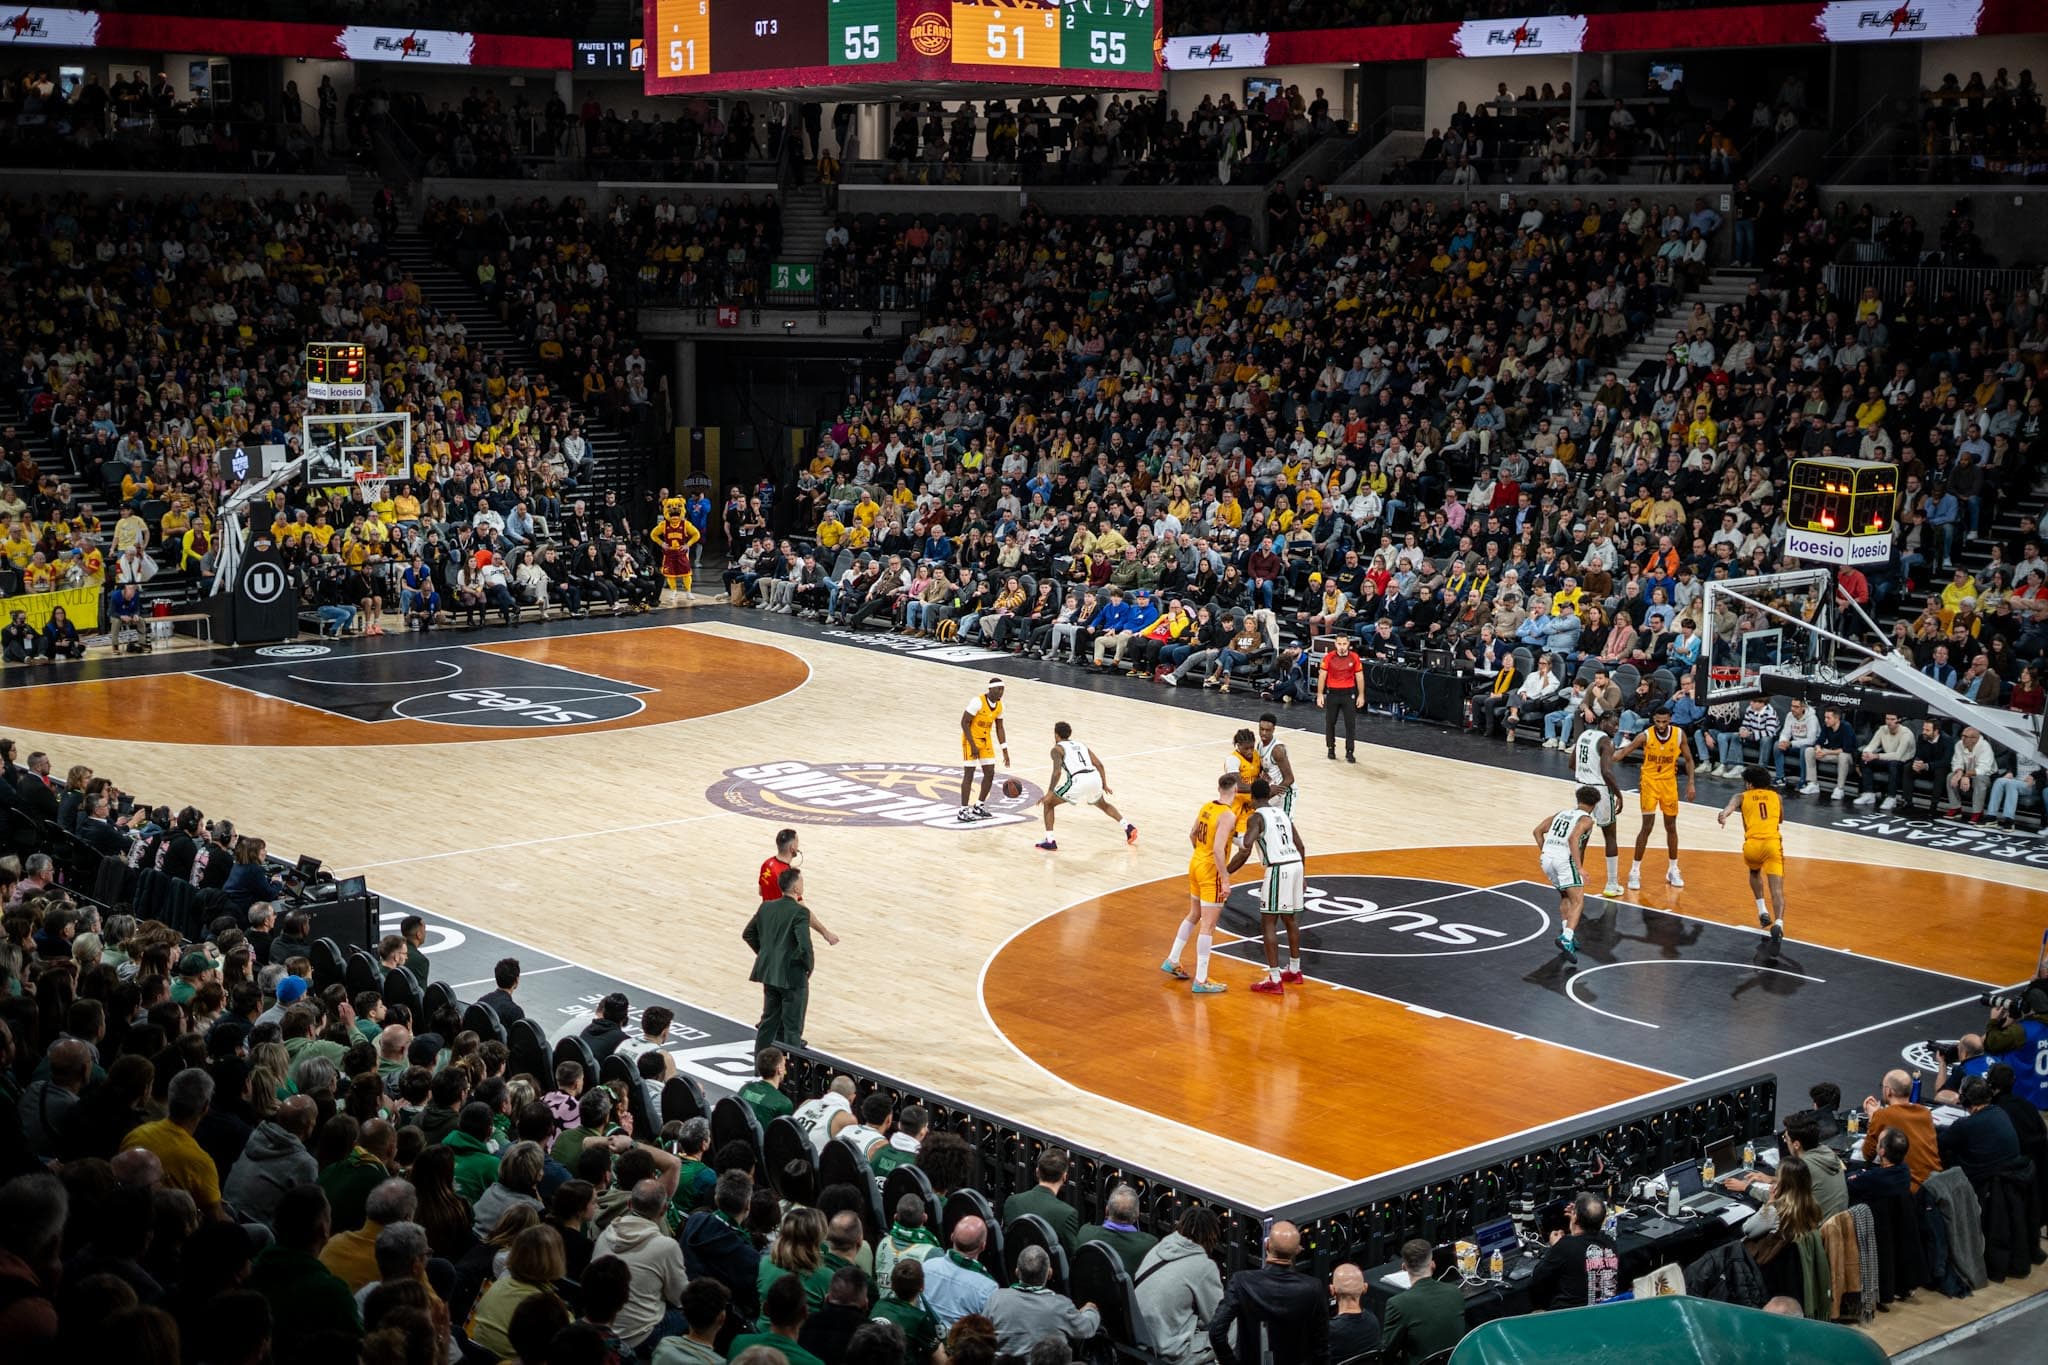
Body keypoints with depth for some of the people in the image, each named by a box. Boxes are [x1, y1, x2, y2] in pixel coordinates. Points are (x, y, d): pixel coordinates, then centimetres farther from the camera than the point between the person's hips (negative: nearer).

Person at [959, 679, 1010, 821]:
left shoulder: (999, 705, -1)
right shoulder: (978, 701, -23)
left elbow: (999, 728, 8)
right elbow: (964, 723, -21)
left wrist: (1005, 751, 4)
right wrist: (973, 745, -24)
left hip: (986, 740, 7)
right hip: (971, 740, -7)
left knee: (990, 773, 5)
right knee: (969, 775, -7)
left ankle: (979, 807, 20)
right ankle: (963, 811, -1)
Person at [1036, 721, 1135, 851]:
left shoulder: (1057, 749, 10)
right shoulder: (1081, 745, 28)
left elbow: (1057, 772, -7)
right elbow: (1099, 765, 21)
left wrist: (1049, 793, -6)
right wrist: (1104, 785, 28)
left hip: (1078, 780, -6)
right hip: (1095, 777, 6)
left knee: (1048, 803, 11)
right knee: (1103, 805, 36)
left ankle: (1049, 841, 3)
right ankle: (1128, 827, 25)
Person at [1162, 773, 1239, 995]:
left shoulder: (1206, 807, 5)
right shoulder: (1228, 816, -20)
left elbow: (1192, 835, 18)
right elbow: (1218, 849, -27)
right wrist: (1226, 880, -24)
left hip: (1196, 863, 8)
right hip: (1211, 872, -8)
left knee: (1194, 915, 25)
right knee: (1208, 925, -4)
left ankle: (1172, 961, 34)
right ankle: (1201, 981, -1)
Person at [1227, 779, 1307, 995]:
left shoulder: (1256, 818, -6)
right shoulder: (1283, 814, 17)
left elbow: (1245, 850, -19)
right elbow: (1301, 847, 18)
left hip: (1277, 869, -8)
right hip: (1296, 865, 8)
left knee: (1268, 923, -1)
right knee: (1290, 919, 22)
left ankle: (1275, 981, -5)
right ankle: (1294, 971, 34)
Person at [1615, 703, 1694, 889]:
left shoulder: (1679, 735, -10)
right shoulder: (1645, 736, -17)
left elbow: (1688, 759, 3)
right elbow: (1623, 753, -17)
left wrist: (1690, 784, -1)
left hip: (1669, 783, 3)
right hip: (1650, 782, -3)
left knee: (1671, 827, 11)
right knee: (1647, 827, -8)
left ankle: (1673, 869, 26)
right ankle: (1635, 871, 1)